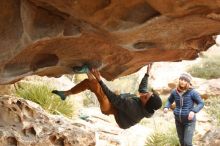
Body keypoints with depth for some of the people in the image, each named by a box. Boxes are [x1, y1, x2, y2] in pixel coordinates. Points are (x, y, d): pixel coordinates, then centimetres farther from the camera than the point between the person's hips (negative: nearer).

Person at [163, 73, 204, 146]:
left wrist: (193, 111, -32)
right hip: (178, 120, 5)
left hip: (189, 121, -4)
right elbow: (170, 100, 11)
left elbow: (201, 103, -14)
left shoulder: (192, 92, -20)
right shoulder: (175, 92, -7)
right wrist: (166, 107, -10)